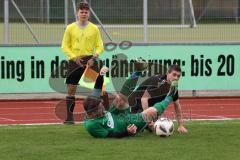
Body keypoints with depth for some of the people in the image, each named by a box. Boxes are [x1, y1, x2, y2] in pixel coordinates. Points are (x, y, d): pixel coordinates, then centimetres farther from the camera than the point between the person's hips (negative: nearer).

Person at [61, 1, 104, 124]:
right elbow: (65, 46, 2)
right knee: (71, 89, -1)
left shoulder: (94, 28, 4)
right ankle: (69, 117, 4)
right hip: (75, 61, 0)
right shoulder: (70, 28, 3)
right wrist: (74, 57, -11)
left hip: (90, 61, 0)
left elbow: (100, 46, 5)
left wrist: (94, 57, -12)